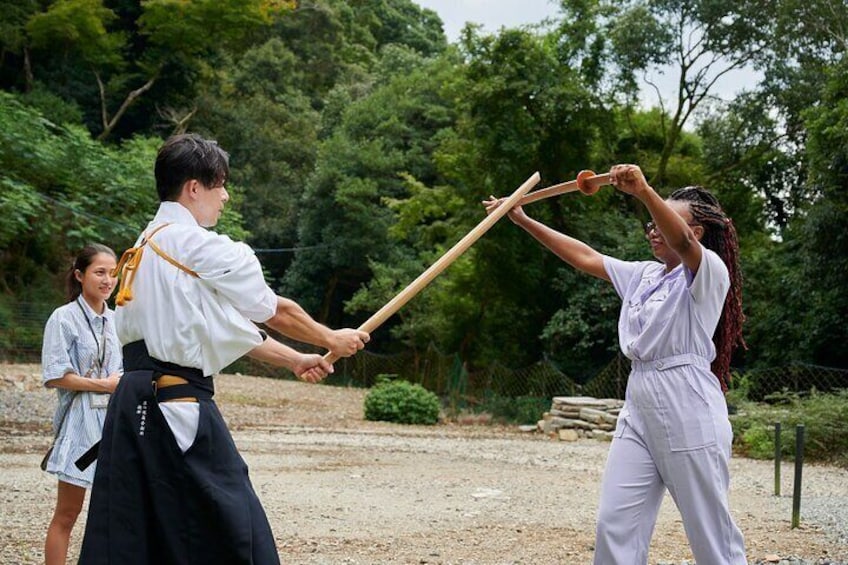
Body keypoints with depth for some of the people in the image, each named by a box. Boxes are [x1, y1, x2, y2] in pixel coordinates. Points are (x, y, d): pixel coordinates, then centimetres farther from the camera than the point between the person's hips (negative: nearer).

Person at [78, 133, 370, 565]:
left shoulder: (146, 246, 18)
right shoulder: (203, 246, -10)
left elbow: (228, 324, 18)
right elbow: (276, 313, 0)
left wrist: (295, 361, 19)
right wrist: (333, 341, 16)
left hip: (131, 401, 9)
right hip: (179, 402, -9)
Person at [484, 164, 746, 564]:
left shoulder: (709, 271, -4)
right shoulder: (644, 275, 18)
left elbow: (681, 242, -25)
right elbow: (585, 257, 21)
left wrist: (643, 191, -42)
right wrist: (523, 220, 19)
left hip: (688, 409, -7)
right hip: (638, 404, 7)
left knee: (710, 532, -2)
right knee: (614, 524, 1)